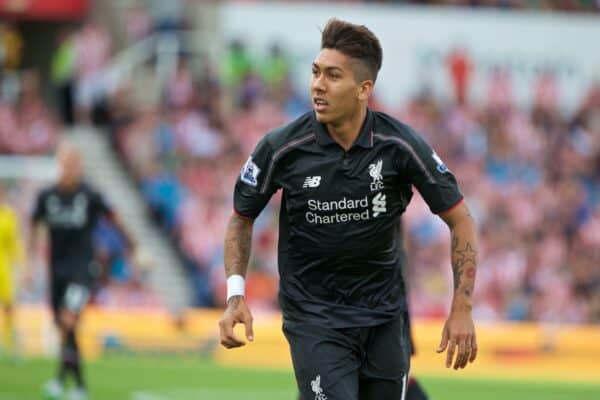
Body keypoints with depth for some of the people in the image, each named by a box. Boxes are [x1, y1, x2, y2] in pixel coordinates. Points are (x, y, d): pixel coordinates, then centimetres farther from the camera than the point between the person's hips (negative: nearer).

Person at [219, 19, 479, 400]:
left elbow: (460, 219, -4)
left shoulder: (400, 144, -13)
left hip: (385, 315, 2)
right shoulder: (282, 148, -13)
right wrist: (236, 294, -10)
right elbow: (241, 218, 4)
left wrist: (462, 310, -9)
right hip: (313, 317, -2)